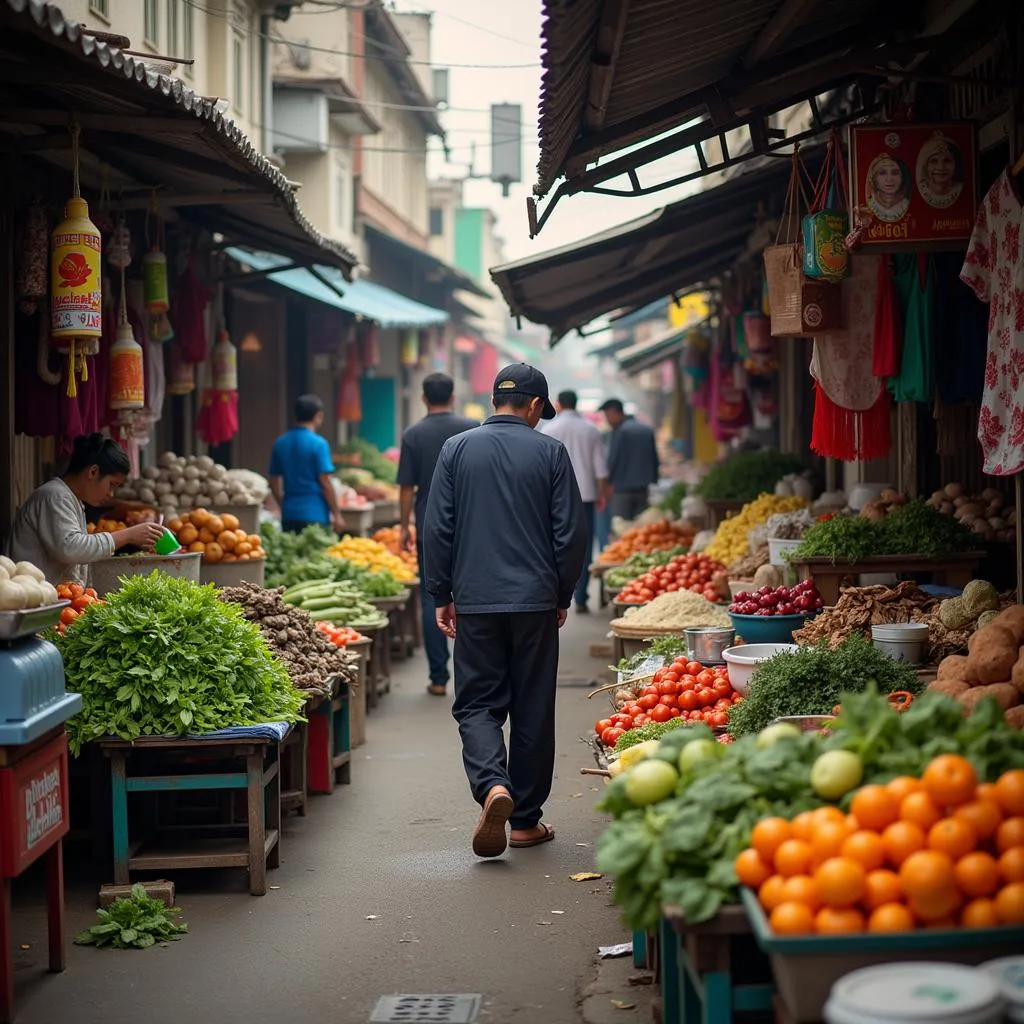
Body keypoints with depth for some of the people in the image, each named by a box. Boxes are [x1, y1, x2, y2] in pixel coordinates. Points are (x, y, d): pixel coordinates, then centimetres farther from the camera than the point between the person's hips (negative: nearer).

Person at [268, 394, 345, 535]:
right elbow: (326, 483, -12)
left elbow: (274, 482, 14)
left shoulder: (280, 444, 7)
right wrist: (337, 514, -4)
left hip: (289, 514, 5)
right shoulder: (318, 444, -10)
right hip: (315, 514, -5)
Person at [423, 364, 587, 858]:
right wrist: (562, 596, 11)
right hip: (535, 601, -1)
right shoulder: (550, 452, -1)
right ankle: (526, 820, 14)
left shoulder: (456, 449, 3)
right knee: (533, 710, 8)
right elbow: (571, 533, -1)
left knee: (476, 704, 7)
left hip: (475, 600, 1)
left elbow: (436, 530, 2)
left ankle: (492, 785, -19)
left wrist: (442, 596, 9)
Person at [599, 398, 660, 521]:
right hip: (644, 488, 6)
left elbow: (613, 460, -8)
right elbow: (655, 461, 15)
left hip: (623, 489, -6)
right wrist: (652, 482, 20)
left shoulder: (619, 431, -7)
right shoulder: (647, 431, 13)